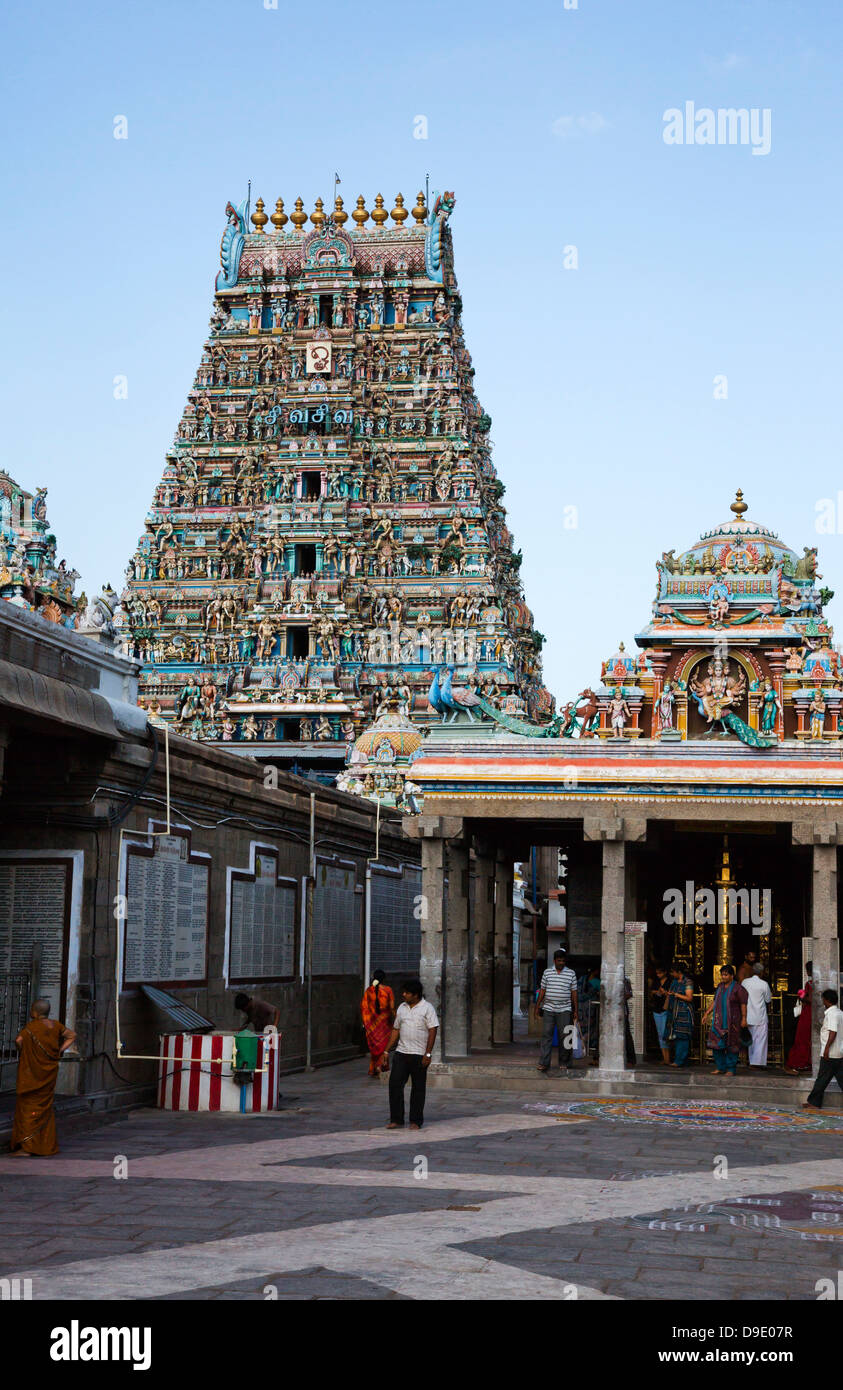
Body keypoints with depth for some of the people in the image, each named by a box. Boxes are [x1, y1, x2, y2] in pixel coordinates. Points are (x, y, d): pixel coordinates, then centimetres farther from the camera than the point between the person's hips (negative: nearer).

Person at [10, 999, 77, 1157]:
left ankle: (26, 1147, -6)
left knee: (27, 1108, 0)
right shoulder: (55, 1025, 5)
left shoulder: (31, 1026, -14)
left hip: (32, 1073, -6)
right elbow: (72, 1036, 16)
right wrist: (59, 1051, 11)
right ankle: (47, 1148, 16)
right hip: (50, 1072, 6)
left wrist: (23, 1053, -8)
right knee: (46, 1108, 14)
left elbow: (19, 1040, -28)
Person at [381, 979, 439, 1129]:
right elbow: (396, 1030, 17)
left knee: (418, 1088, 2)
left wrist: (428, 1054, -15)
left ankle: (416, 1121, 11)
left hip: (419, 1055, -5)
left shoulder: (427, 1008, -4)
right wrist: (387, 1050, 13)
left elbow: (433, 1031, -9)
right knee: (395, 1084, -4)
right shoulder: (402, 1008, 12)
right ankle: (396, 1120, 3)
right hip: (401, 1053, 5)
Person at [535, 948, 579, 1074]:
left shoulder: (571, 973, 5)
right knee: (546, 1035, -5)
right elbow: (542, 990, 11)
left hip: (564, 1010, -1)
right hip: (548, 1009, 1)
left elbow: (574, 993, 6)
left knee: (564, 1036, 0)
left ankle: (563, 1063, 11)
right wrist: (537, 1006, 8)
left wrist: (576, 1010, 4)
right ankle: (544, 1063, -7)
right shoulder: (547, 972, 8)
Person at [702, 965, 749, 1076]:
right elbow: (714, 1001, 17)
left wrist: (744, 1019, -14)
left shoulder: (738, 988, -8)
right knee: (717, 1044, 3)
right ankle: (721, 1068, 12)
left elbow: (743, 1004, -9)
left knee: (731, 1046, -1)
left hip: (732, 1021, -6)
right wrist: (707, 1013, 14)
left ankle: (731, 1069, 6)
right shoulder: (720, 986, 11)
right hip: (719, 1020, 6)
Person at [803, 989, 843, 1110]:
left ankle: (814, 1102, 6)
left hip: (830, 1054, -9)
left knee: (822, 1078, -1)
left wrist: (826, 1048, -22)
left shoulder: (831, 1014, -14)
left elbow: (833, 1033, -22)